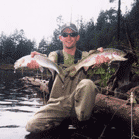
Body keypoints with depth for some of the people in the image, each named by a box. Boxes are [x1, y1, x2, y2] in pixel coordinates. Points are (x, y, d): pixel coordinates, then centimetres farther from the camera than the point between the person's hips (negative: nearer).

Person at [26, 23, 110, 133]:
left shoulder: (84, 56, 9)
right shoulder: (55, 55, 10)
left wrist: (98, 60, -43)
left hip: (78, 103, -1)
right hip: (57, 103, 1)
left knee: (87, 83, -32)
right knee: (31, 125, -20)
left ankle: (84, 120, -11)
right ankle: (62, 119, 5)